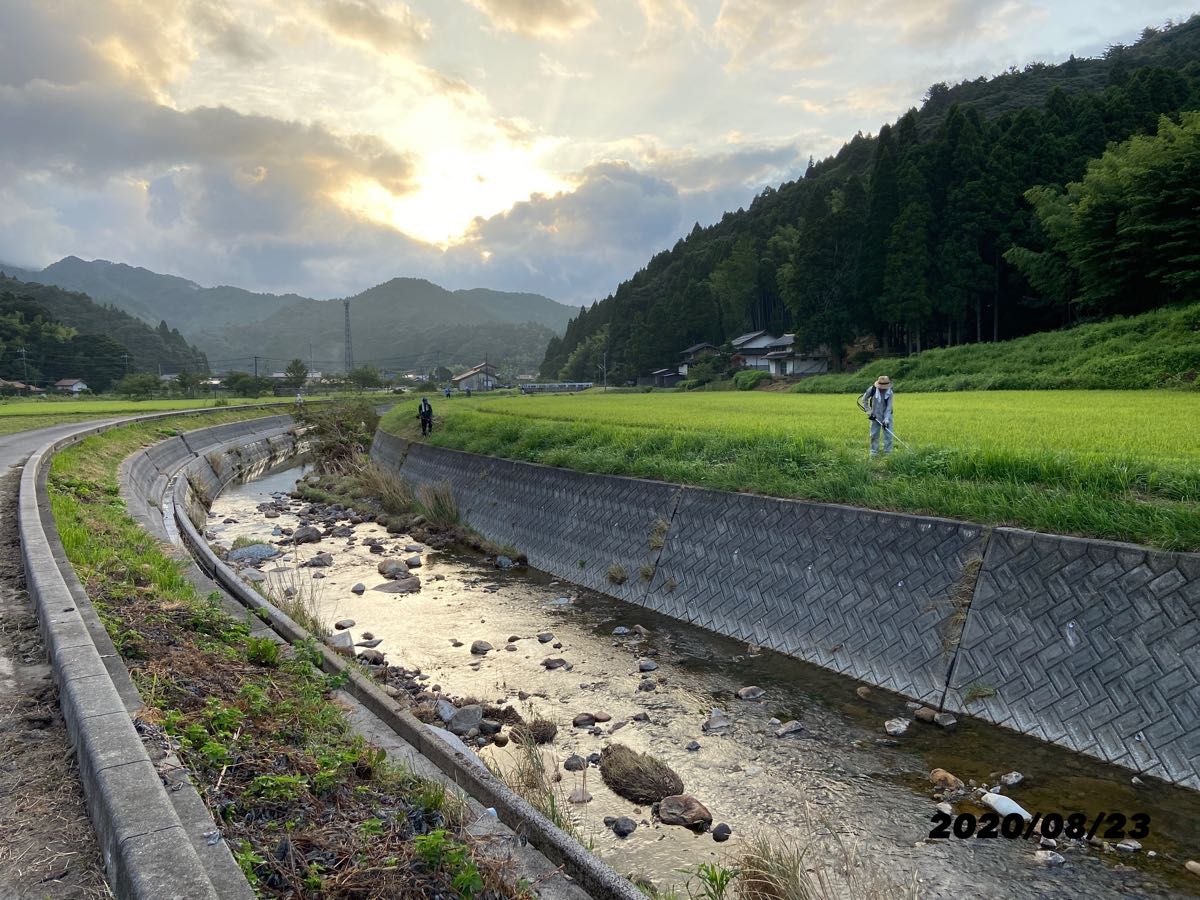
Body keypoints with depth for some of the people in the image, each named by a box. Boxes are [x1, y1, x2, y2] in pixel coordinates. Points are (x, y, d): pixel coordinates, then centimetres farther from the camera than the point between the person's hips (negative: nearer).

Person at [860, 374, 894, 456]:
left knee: (888, 434, -2)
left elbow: (888, 407, -17)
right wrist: (869, 412, -5)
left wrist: (886, 420, -24)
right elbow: (864, 400, -2)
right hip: (875, 416, 0)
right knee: (874, 434, 4)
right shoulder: (872, 389, -18)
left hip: (886, 416, 0)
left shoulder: (890, 392, -16)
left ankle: (888, 452, 7)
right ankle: (874, 452, 14)